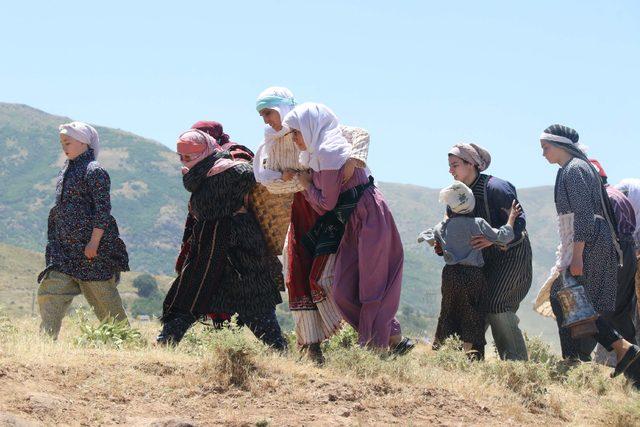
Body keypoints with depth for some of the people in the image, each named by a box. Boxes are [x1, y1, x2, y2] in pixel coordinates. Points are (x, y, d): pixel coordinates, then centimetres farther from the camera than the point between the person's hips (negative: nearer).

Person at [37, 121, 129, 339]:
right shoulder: (66, 170, 15)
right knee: (49, 291, -2)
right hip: (65, 248, 8)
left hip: (92, 249, -8)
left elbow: (103, 210, -15)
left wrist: (94, 242, -19)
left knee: (105, 298, -1)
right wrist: (54, 243, 20)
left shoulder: (94, 171, -11)